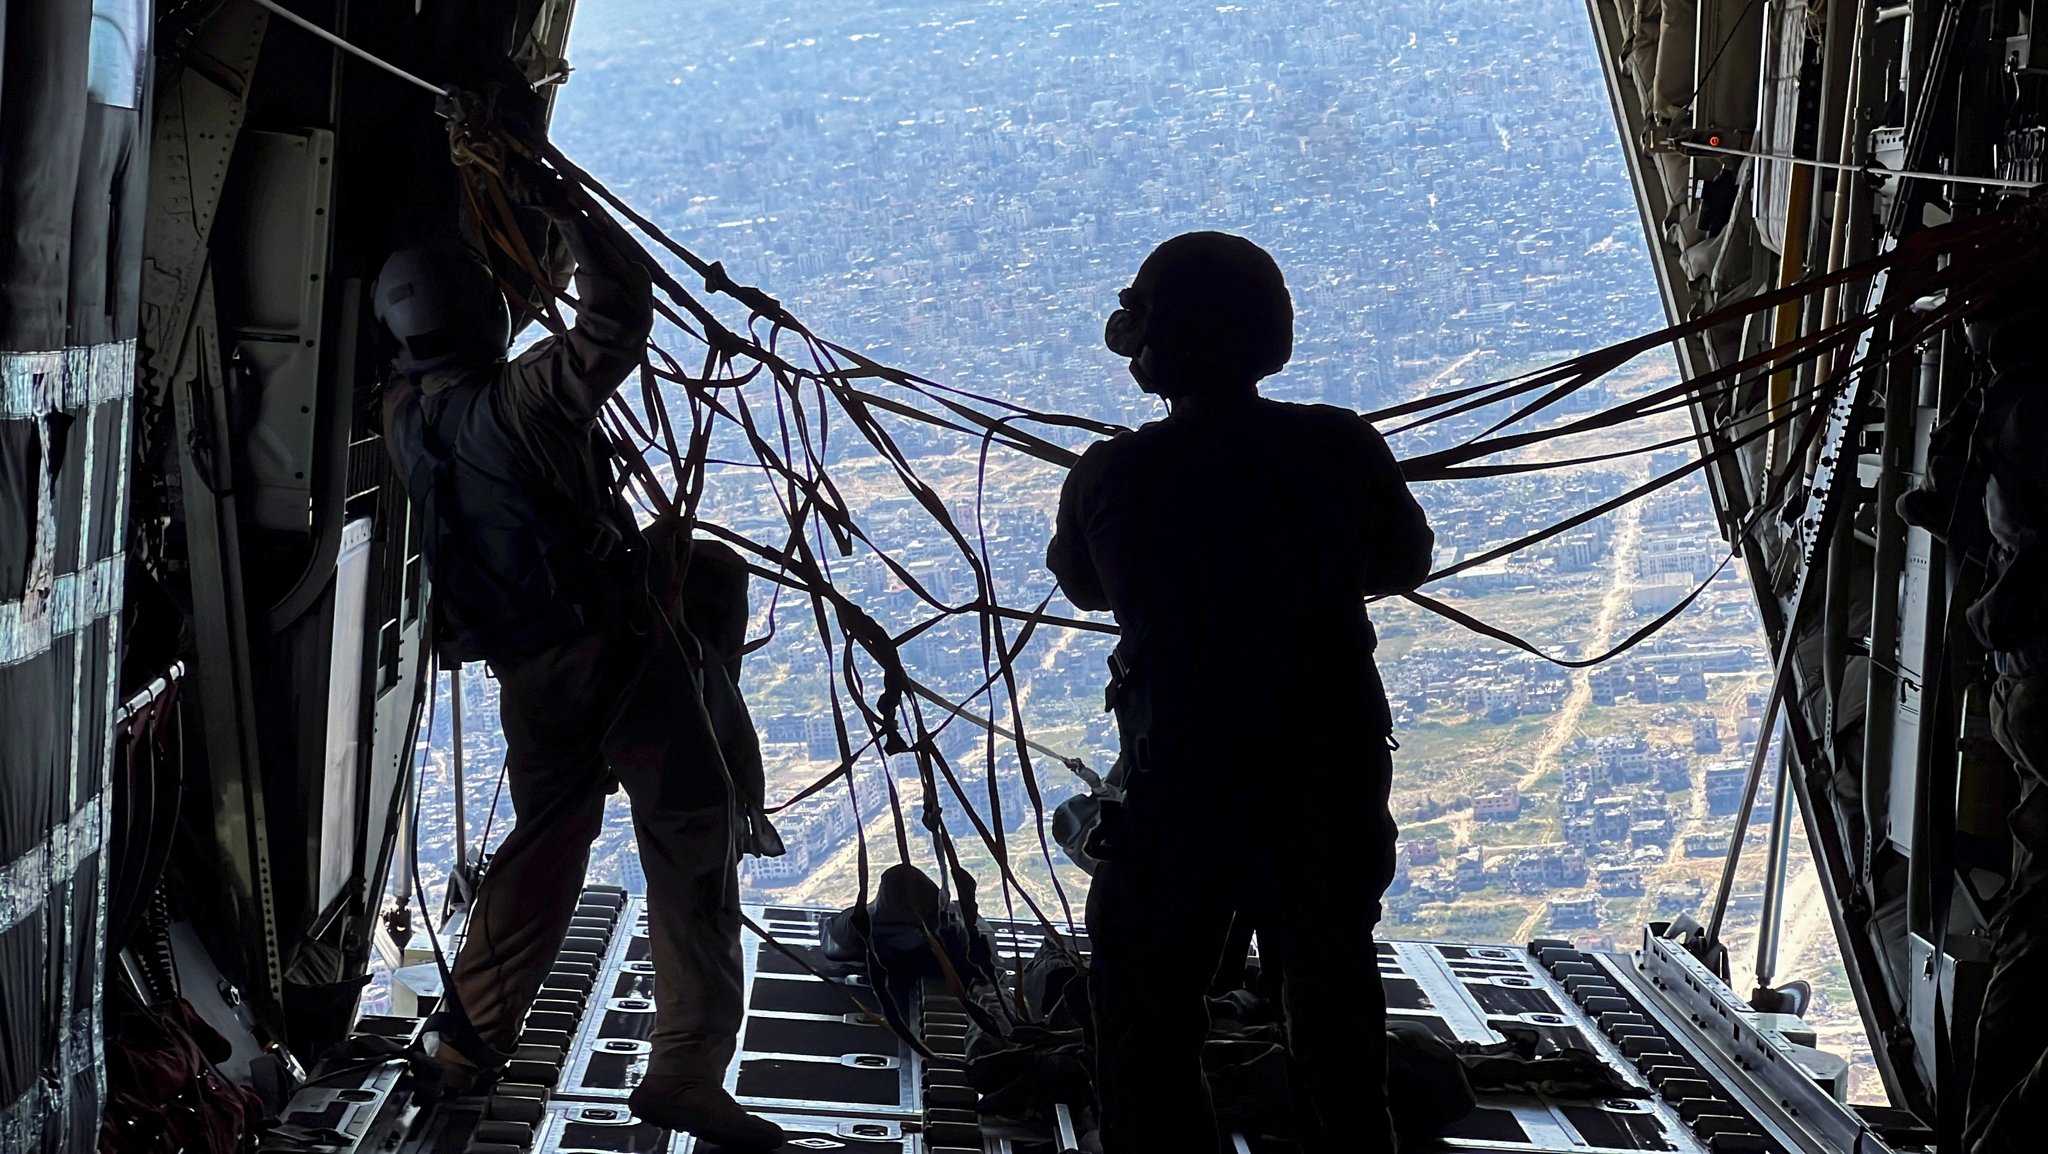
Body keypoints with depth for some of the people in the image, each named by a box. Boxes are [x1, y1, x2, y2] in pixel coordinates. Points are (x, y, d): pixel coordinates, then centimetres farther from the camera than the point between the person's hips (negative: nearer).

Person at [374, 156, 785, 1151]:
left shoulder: (403, 418, 4)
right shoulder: (523, 397, -17)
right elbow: (622, 313, -16)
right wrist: (564, 212, -7)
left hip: (525, 670, 7)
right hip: (620, 645, -7)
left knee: (547, 836, 24)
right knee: (691, 844, -1)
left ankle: (470, 1031, 29)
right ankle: (687, 1069, -2)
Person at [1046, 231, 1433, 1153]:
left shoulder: (1111, 474, -12)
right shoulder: (1341, 449, -11)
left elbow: (1082, 584, 9)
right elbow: (1405, 562, 8)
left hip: (1177, 777, -2)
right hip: (1334, 775, 2)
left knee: (1143, 1025, 10)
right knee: (1335, 1014, 19)